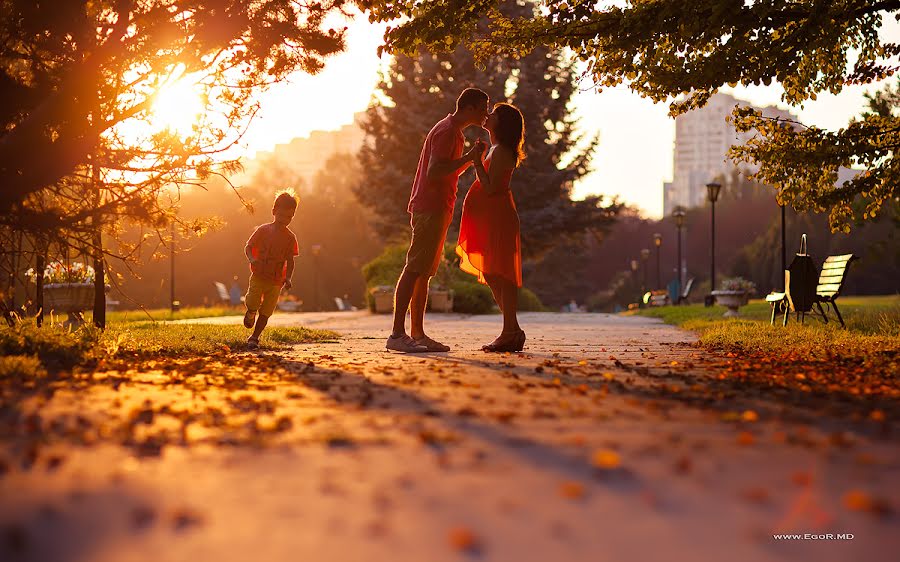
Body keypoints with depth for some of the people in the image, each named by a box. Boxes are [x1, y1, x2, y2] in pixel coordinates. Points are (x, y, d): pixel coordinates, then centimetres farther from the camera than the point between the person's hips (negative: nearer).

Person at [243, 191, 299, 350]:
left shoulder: (290, 237, 3)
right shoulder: (263, 230, -2)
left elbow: (290, 261, 4)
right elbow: (248, 247, 0)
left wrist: (288, 277, -12)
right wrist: (252, 259, -21)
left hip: (276, 281, 1)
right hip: (258, 276, -1)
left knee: (266, 312, 2)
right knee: (252, 304, -13)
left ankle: (254, 337, 18)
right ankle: (250, 314, 24)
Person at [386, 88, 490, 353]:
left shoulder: (453, 132, 21)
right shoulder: (447, 131, -11)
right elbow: (434, 172, -21)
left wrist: (472, 157, 15)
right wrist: (469, 157, -18)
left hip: (438, 210, 11)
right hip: (430, 209, -11)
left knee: (424, 273, 9)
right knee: (415, 270, -13)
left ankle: (417, 334, 10)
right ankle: (397, 334, -15)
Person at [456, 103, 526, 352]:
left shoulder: (500, 152, -13)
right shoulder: (497, 150, 19)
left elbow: (490, 188, -20)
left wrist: (476, 162, -16)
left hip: (497, 218, -11)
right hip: (492, 219, 11)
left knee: (499, 275, -10)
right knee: (492, 276, 11)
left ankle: (510, 333, -10)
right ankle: (512, 331, 14)